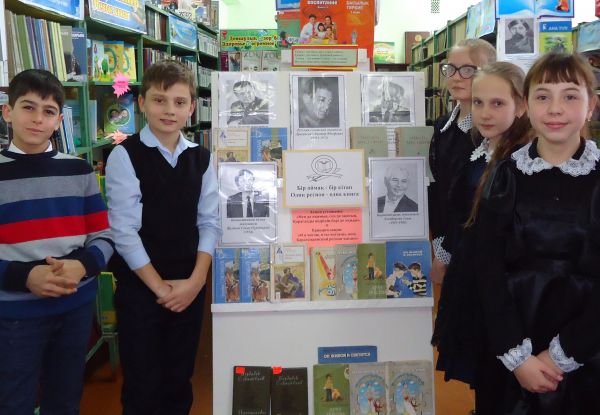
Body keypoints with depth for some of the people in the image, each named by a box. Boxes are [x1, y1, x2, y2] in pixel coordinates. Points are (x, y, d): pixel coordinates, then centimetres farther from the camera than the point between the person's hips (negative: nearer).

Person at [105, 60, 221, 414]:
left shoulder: (201, 158, 5)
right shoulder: (125, 156, -8)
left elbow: (209, 222, 3)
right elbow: (124, 229, -12)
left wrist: (196, 280, -7)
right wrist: (159, 285, -12)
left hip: (190, 286, 4)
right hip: (139, 286, -3)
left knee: (180, 381, 15)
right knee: (142, 385, 7)